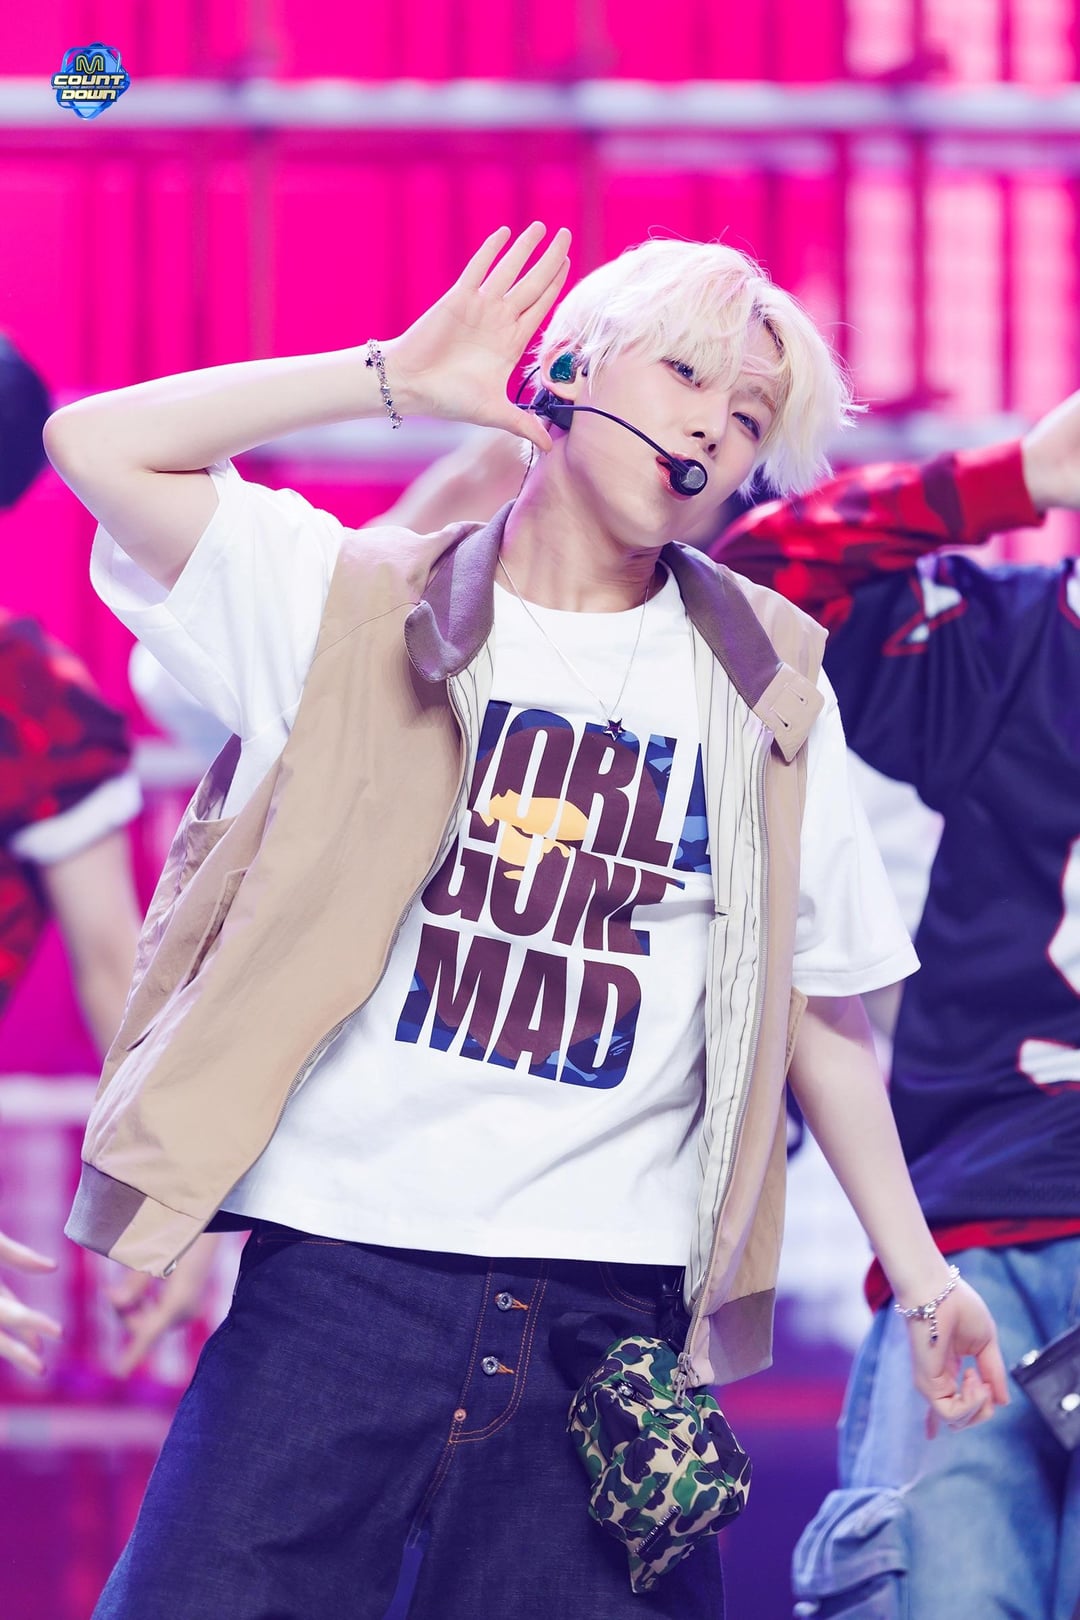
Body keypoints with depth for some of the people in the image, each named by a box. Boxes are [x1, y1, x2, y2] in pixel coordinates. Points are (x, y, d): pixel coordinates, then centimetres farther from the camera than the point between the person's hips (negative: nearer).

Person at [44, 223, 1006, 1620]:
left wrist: (914, 1268, 15)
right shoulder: (364, 608, 8)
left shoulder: (763, 689, 13)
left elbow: (815, 996, 17)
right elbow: (100, 447, -1)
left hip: (607, 1301, 2)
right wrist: (399, 377, 3)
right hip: (341, 1265, -2)